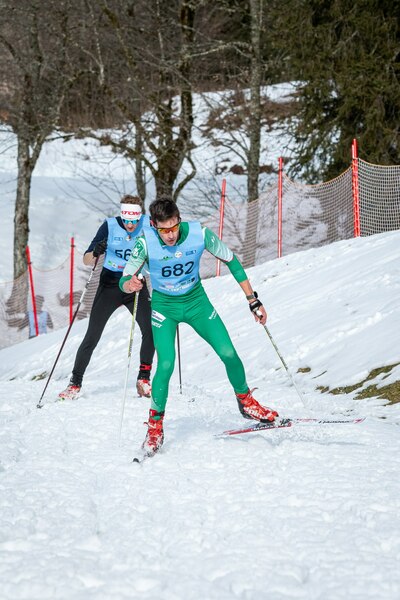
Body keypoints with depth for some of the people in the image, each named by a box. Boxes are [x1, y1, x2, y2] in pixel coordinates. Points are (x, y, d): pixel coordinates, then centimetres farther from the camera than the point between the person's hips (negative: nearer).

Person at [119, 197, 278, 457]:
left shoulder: (200, 234, -21)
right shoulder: (146, 242, -24)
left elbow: (231, 260, -7)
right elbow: (125, 279, -20)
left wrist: (253, 300, -5)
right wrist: (129, 284, -46)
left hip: (196, 301, 2)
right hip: (164, 307, -2)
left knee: (228, 353, -6)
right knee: (166, 365, -18)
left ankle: (246, 401, 23)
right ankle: (155, 425, 2)